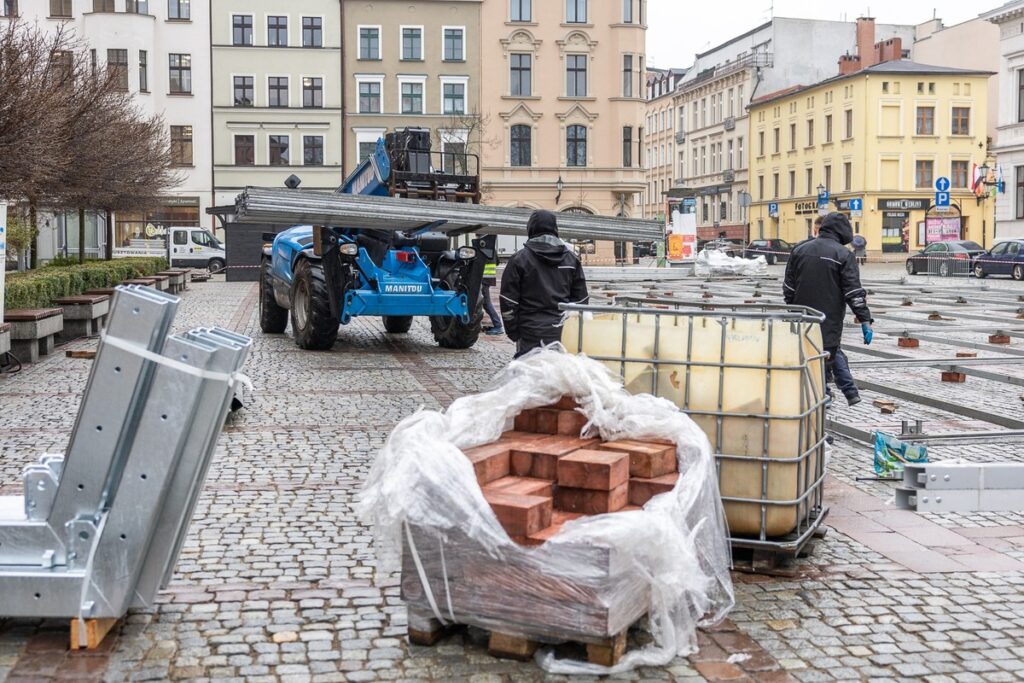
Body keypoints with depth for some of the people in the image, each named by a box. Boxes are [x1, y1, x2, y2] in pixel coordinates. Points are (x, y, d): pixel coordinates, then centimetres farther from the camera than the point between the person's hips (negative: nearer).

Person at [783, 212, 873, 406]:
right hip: (829, 320, -5)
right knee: (831, 350, 6)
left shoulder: (800, 249, 8)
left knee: (834, 352, 18)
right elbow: (854, 292, -11)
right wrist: (865, 321, -8)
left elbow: (788, 287, 12)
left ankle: (850, 392, 21)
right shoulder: (843, 255, -8)